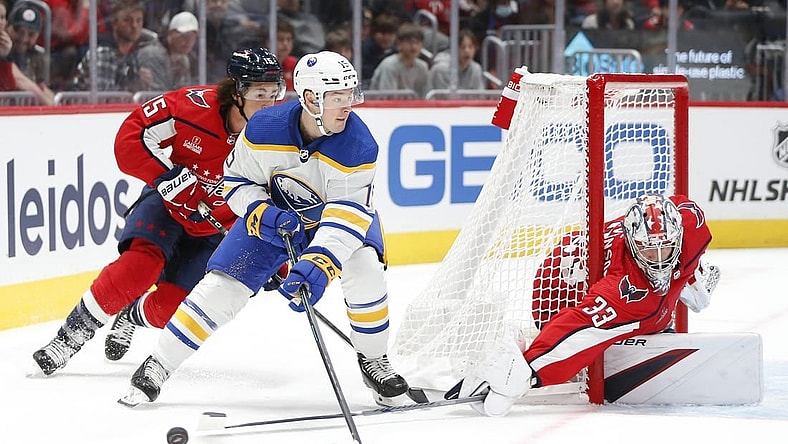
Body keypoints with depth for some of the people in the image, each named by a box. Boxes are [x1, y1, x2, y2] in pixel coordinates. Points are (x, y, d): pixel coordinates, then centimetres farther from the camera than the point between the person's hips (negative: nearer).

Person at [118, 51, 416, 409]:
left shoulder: (358, 145, -32)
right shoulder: (264, 129, -28)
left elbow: (346, 217, -36)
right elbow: (236, 180, -10)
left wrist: (317, 266, -49)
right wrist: (262, 214, -29)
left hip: (339, 212, -1)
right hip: (276, 214, 1)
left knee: (364, 270, -29)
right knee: (222, 285, -9)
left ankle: (373, 359, -4)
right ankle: (157, 366, 6)